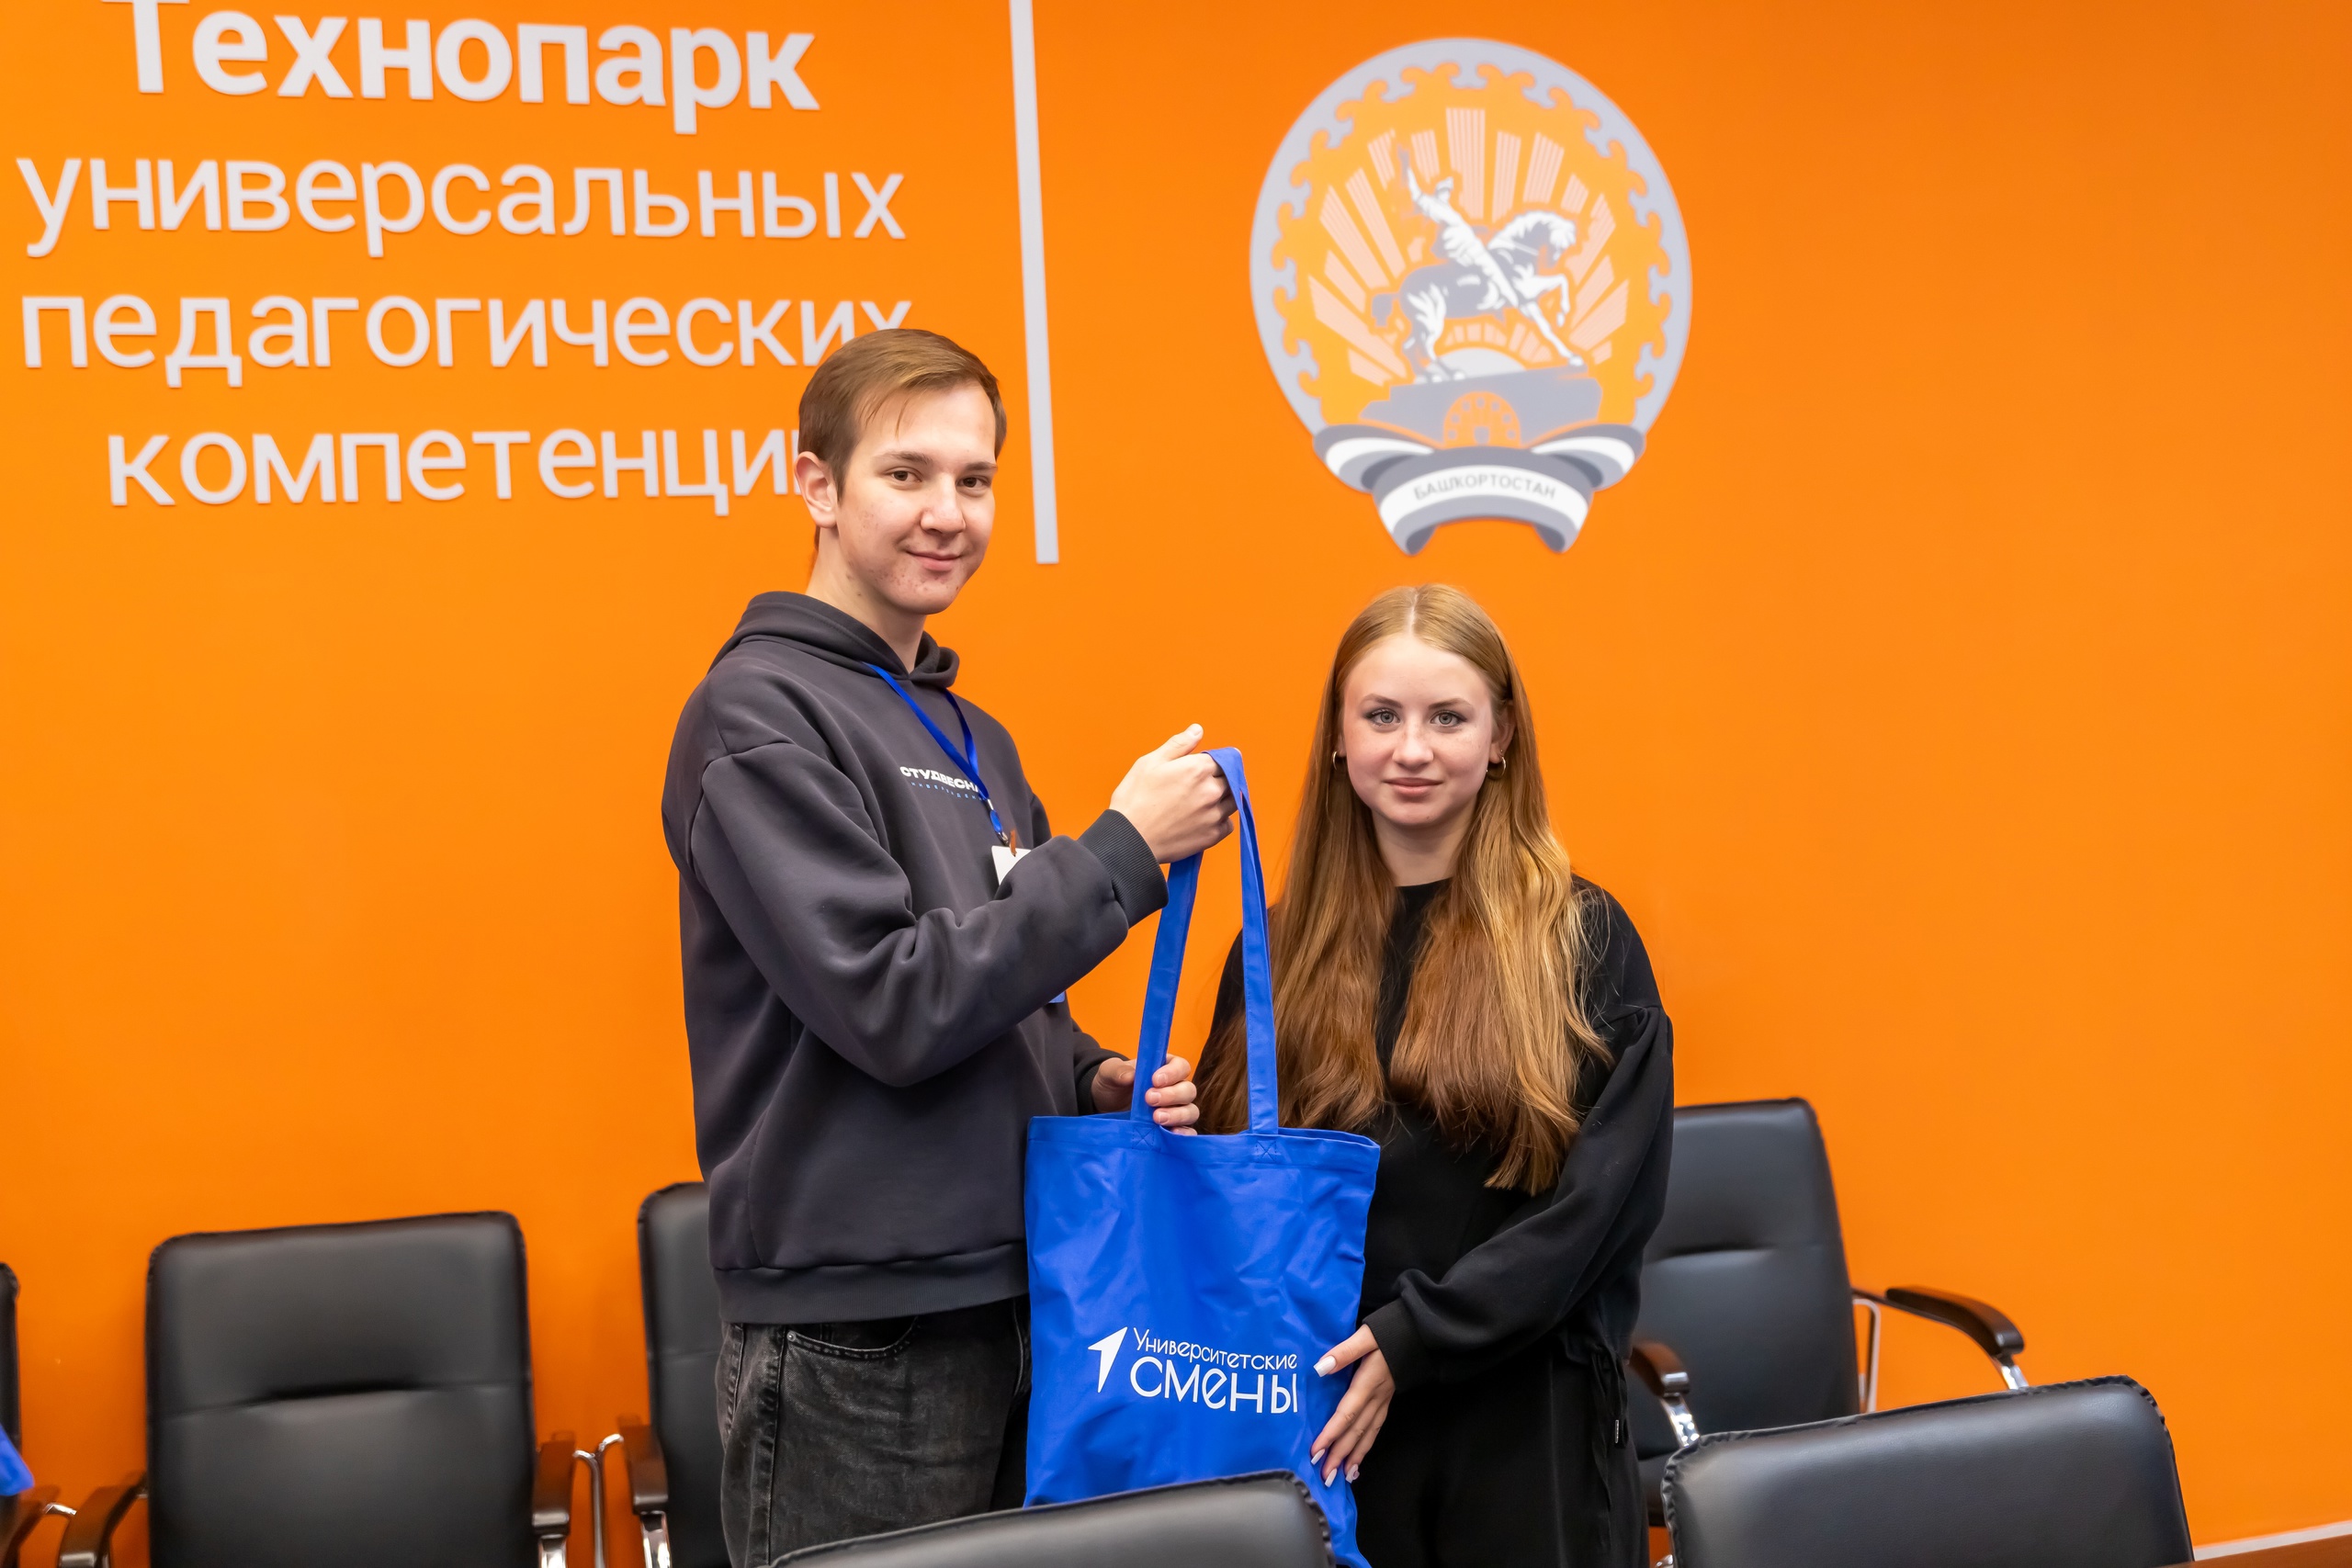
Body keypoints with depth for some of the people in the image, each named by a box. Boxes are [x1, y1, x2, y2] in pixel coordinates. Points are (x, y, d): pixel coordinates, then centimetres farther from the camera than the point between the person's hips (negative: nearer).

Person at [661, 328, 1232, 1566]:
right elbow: (892, 1007, -19)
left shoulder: (973, 739, 14)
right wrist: (1124, 850, -16)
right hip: (853, 1339, -7)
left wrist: (1092, 1081, 1)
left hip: (1014, 1304, 8)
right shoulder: (758, 713, -11)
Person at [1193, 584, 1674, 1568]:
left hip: (1526, 1427, -2)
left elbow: (1604, 1198, -9)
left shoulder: (1583, 939, -3)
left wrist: (1410, 1339, -14)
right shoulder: (1282, 947, 5)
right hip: (1315, 1424, 2)